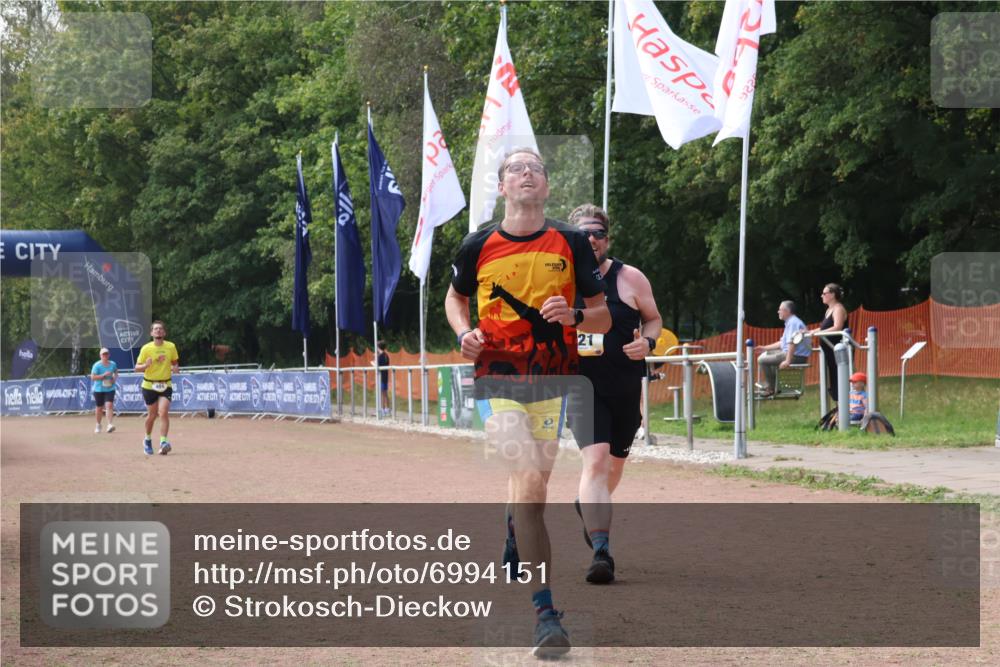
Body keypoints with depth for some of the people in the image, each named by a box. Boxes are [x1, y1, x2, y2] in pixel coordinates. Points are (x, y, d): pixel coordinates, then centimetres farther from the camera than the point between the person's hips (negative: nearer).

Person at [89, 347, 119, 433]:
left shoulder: (113, 364, 3)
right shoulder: (97, 365, -9)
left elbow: (116, 372, 23)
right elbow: (92, 377, -14)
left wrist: (115, 378, 3)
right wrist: (103, 375, -22)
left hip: (110, 389, 1)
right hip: (99, 390, -1)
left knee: (109, 405, -17)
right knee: (99, 408, 9)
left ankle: (110, 425, -23)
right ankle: (98, 425, 30)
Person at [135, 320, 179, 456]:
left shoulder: (171, 347, -1)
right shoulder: (146, 348, -6)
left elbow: (175, 362, 13)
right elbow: (137, 367, -3)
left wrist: (175, 367, -11)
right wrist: (146, 365, -25)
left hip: (165, 386, 0)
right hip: (149, 386, 0)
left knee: (164, 412, -17)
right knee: (152, 415, 8)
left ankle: (163, 442, -20)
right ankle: (147, 440, 32)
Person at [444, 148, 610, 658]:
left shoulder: (571, 243, 3)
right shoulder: (478, 246, 2)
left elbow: (603, 316, 6)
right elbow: (455, 296, 21)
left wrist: (573, 316, -15)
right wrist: (464, 333, 1)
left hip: (555, 381, 2)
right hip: (498, 379, -2)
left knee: (532, 485, 10)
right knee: (529, 483, -19)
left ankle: (516, 540, 46)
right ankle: (545, 612, -19)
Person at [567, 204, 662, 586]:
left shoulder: (630, 279, -3)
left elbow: (654, 318, 8)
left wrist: (647, 343, -13)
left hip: (626, 389, 2)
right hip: (581, 385, -2)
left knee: (614, 464, 18)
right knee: (595, 460, -21)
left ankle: (590, 509, 53)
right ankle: (601, 551, -25)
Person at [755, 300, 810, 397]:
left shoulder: (793, 323, -16)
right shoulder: (791, 322, 20)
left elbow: (792, 343, -27)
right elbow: (782, 343, 26)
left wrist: (787, 361, -31)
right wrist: (765, 348, 23)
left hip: (796, 356, -12)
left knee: (762, 360, -14)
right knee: (766, 354, 27)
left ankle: (770, 388, -7)